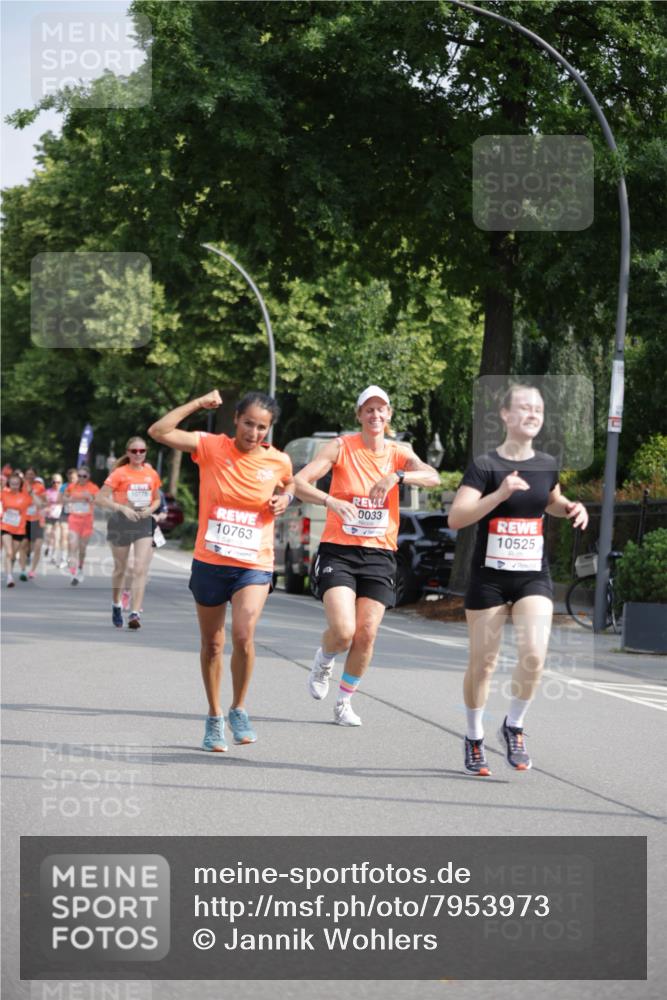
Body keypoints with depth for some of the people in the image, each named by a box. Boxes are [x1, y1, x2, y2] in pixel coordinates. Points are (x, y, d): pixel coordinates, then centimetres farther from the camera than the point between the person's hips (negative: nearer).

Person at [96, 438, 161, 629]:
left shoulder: (152, 475, 5)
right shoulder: (120, 473, -5)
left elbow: (157, 499, 19)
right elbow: (101, 498, -8)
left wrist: (151, 509, -3)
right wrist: (122, 508, -20)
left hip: (144, 522, 2)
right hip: (122, 522, -2)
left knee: (141, 569, -12)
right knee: (120, 568, 12)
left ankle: (135, 613, -16)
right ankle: (116, 605, 35)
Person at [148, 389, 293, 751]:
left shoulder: (278, 462, -2)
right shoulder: (211, 447, -6)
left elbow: (289, 485, 22)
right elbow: (158, 432, -14)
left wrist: (285, 498, 0)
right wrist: (198, 404, -17)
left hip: (254, 566, -1)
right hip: (209, 562, 1)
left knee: (244, 636, -20)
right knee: (212, 645, 11)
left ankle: (238, 709, 2)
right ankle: (214, 718, 29)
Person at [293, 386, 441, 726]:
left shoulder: (399, 453, 5)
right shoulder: (341, 447, -3)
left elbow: (433, 477, -14)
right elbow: (298, 482, -13)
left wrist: (396, 476, -31)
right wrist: (331, 501, -31)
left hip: (379, 554, 3)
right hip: (338, 551, -3)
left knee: (366, 635, -2)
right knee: (343, 630, -18)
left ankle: (344, 701, 19)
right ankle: (324, 660, 18)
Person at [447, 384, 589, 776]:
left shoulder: (547, 465, 5)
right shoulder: (485, 466, -9)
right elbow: (456, 518, -18)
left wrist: (572, 508, 5)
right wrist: (500, 494, -28)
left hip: (534, 577, 3)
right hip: (489, 577, -3)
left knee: (534, 654, -16)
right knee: (483, 662, 4)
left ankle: (514, 727, 6)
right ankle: (474, 739, 23)